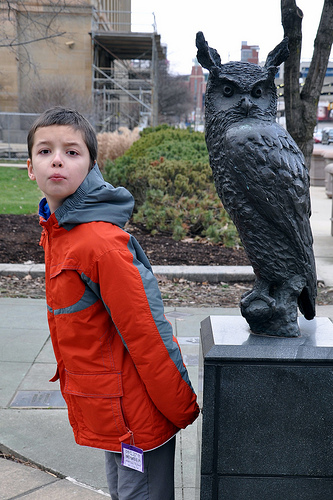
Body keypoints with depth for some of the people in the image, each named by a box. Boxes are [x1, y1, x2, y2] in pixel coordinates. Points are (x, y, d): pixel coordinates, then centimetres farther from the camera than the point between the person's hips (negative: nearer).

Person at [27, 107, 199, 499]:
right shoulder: (56, 230, 4)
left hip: (137, 413, -9)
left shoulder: (100, 243, -25)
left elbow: (146, 333, -23)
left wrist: (182, 409, -16)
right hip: (111, 409, 9)